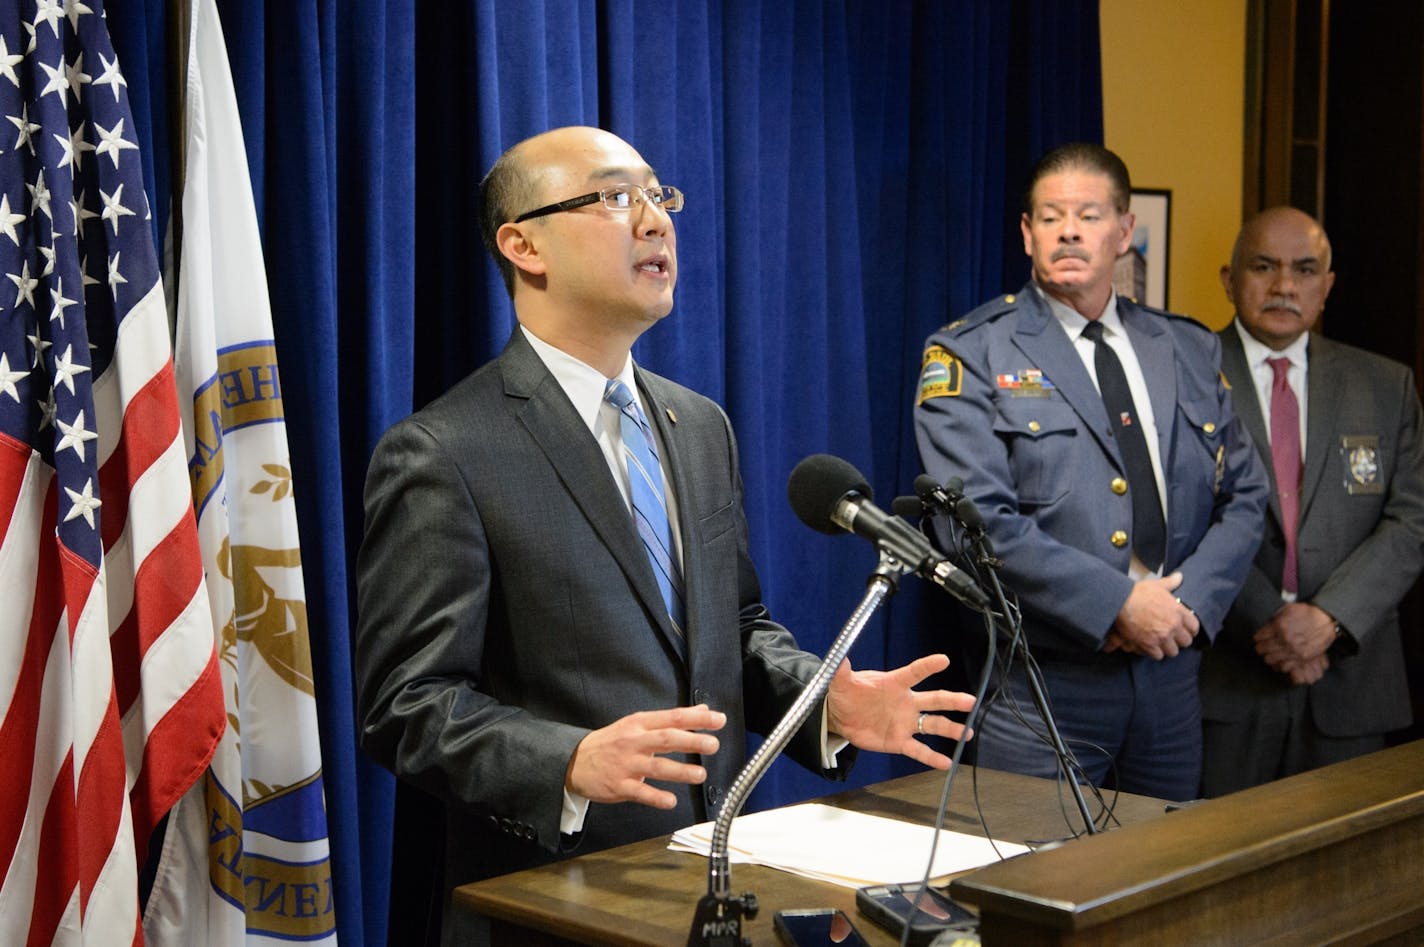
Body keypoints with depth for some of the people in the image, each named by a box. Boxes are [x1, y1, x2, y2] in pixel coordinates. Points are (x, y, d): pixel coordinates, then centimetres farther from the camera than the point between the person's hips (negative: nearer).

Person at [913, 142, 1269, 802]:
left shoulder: (1188, 351, 12)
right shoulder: (969, 355, -4)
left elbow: (1244, 495, 12)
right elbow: (977, 519, -15)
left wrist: (1192, 601, -7)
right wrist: (1117, 604, -18)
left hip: (1170, 676, 5)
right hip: (1041, 684, -5)